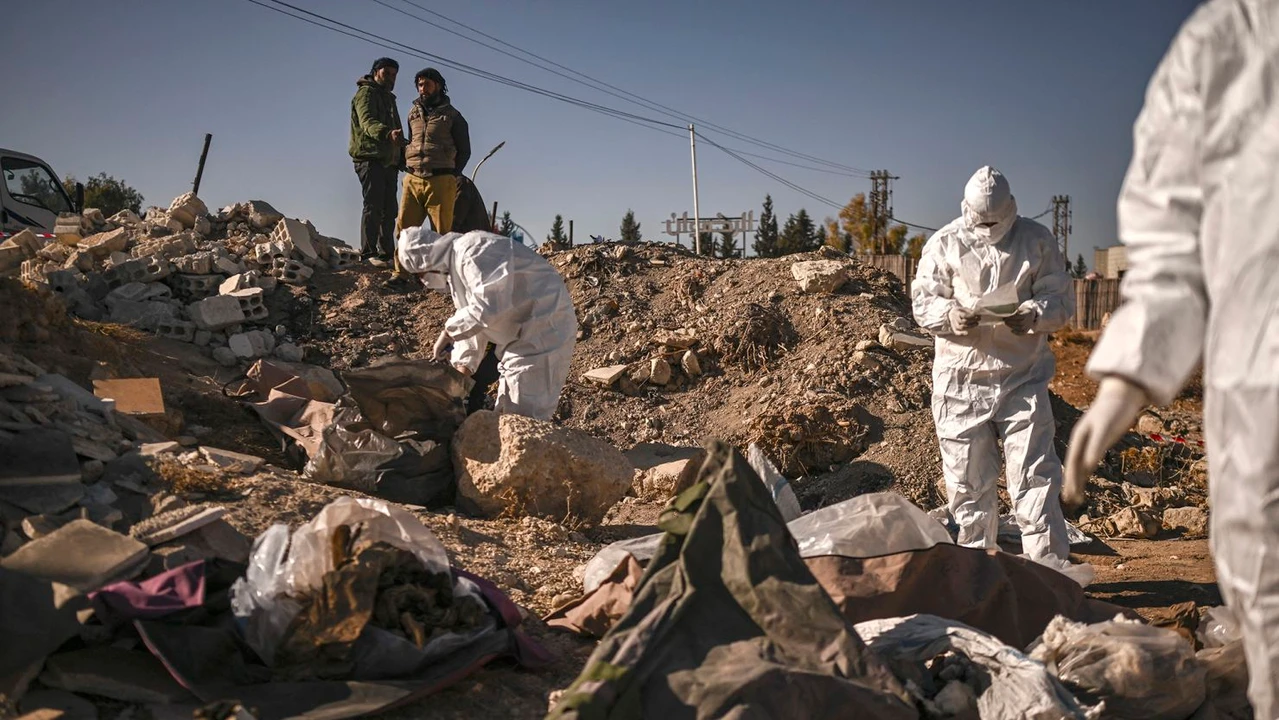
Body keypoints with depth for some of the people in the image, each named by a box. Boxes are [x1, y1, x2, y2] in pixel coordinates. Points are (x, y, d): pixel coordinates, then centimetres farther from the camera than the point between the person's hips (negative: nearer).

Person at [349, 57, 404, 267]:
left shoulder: (389, 98, 26)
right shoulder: (366, 93, -4)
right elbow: (368, 121, -23)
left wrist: (403, 155, 23)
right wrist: (387, 133, -42)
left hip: (389, 161, 9)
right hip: (370, 158, -9)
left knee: (389, 210, 8)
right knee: (373, 206, -13)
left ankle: (386, 252, 13)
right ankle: (369, 252, -12)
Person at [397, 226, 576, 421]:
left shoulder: (472, 251, -20)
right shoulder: (454, 265, 14)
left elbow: (490, 304, -32)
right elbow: (471, 320, 16)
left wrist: (449, 331, -21)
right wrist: (463, 367, 6)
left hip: (543, 328, -11)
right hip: (520, 333, 11)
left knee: (525, 416, -11)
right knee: (505, 412, 17)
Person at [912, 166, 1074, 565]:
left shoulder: (1037, 240, 3)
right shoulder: (945, 244, 3)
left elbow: (1062, 299, 1)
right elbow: (922, 301, 1)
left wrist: (1033, 315, -21)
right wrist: (950, 315, -21)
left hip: (1022, 376, -1)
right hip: (961, 377, 1)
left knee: (1034, 475, -4)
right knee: (968, 479, 8)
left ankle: (1050, 566, 2)